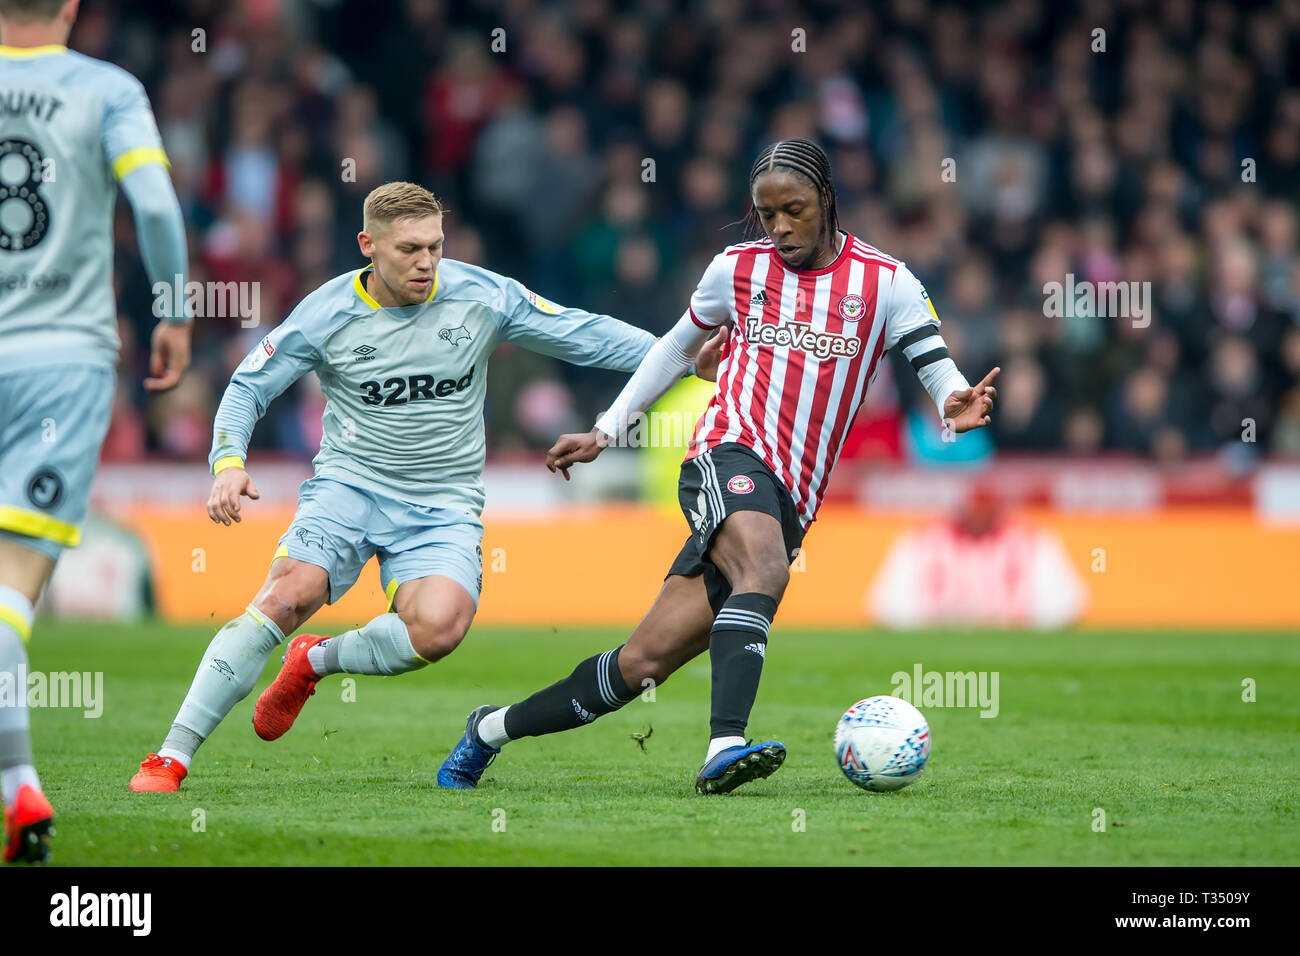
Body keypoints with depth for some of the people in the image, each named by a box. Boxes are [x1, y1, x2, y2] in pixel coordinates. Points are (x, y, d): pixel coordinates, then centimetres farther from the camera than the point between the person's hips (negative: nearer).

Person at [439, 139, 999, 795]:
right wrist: (606, 430, 24)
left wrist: (956, 405, -27)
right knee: (766, 570, -36)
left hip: (788, 505, 1)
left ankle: (494, 729, 13)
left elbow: (937, 366, -3)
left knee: (643, 662, -3)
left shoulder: (885, 281, 6)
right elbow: (679, 347, 26)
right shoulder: (739, 267, 11)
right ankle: (724, 748, -49)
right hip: (730, 455, -1)